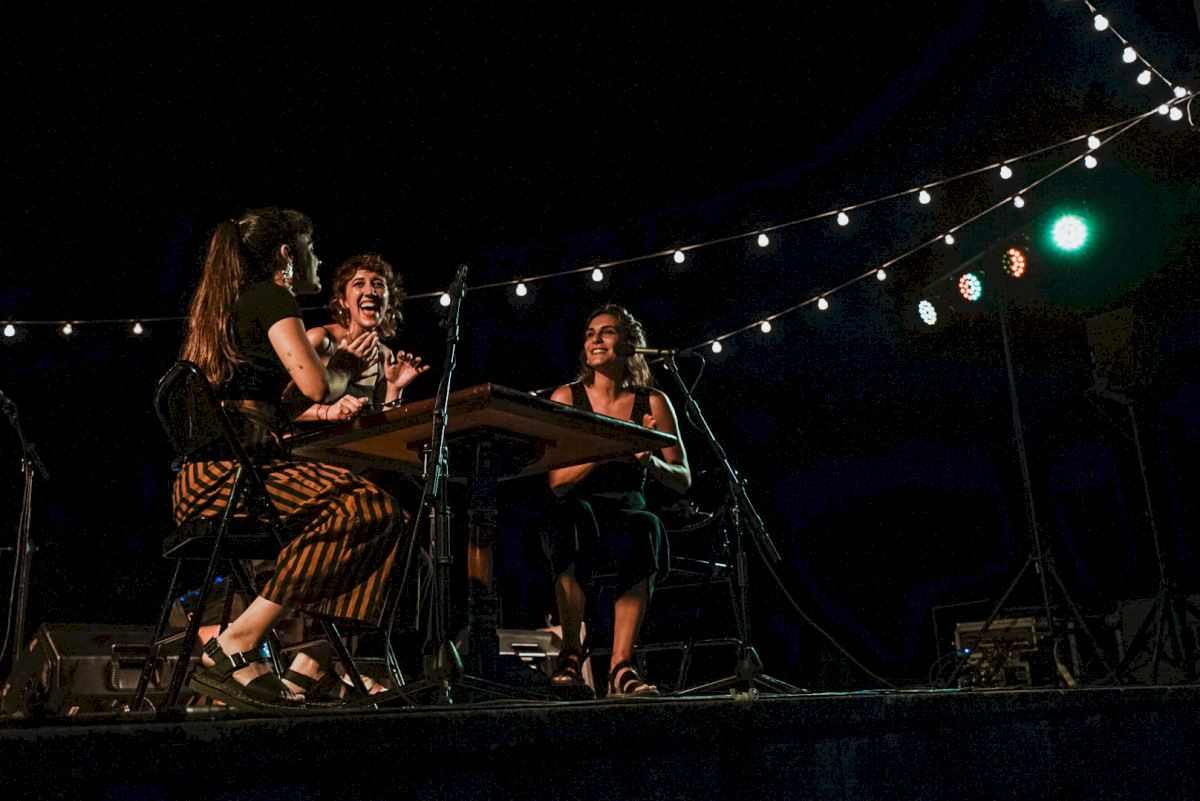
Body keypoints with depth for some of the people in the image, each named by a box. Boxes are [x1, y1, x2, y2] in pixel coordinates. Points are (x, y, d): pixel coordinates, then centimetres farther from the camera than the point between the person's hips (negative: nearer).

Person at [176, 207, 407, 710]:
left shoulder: (225, 305, 30)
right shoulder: (271, 296, 1)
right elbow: (317, 386, -11)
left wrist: (343, 366, 29)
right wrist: (349, 366, 11)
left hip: (204, 484, 9)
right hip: (229, 474, -9)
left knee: (386, 514, 9)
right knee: (370, 508, -25)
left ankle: (309, 664, -2)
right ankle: (233, 650, -25)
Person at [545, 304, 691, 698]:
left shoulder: (653, 403, 7)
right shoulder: (566, 398, 5)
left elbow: (682, 480, 8)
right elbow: (558, 481, -3)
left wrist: (650, 462, -15)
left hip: (628, 510, 1)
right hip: (579, 513, 0)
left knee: (645, 526, -36)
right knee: (575, 514, -37)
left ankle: (621, 666, -34)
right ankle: (570, 654, -32)